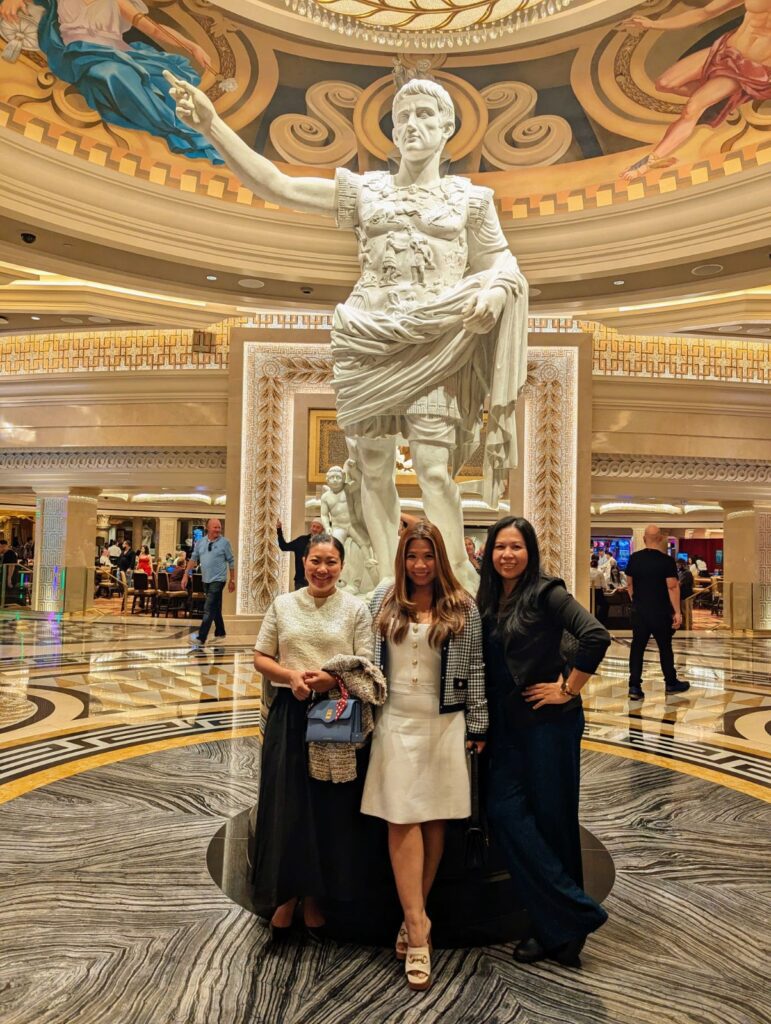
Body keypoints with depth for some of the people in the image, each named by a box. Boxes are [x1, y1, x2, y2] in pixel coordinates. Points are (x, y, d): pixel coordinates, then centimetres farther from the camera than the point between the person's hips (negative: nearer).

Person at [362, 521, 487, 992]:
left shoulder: (463, 607, 1)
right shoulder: (384, 600, 4)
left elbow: (475, 668, 2)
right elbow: (367, 656, 9)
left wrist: (477, 725, 1)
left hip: (445, 723, 0)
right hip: (396, 720, 0)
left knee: (435, 821, 7)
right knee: (402, 819, -4)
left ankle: (413, 919, 23)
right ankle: (418, 928, 2)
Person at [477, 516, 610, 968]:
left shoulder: (546, 592, -11)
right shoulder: (488, 600, 9)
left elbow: (596, 636, -22)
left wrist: (568, 689, -16)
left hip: (549, 720, -6)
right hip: (507, 723, 7)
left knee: (552, 818, 3)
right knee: (505, 811, 0)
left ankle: (560, 927, 21)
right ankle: (573, 916, 12)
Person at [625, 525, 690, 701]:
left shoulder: (634, 558, 0)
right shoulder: (667, 560, -12)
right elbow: (672, 587, -16)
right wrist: (677, 612, -13)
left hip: (639, 611, 3)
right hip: (661, 612, -3)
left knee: (637, 648, 4)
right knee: (665, 647, 12)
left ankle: (634, 687, 0)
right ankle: (671, 683, 26)